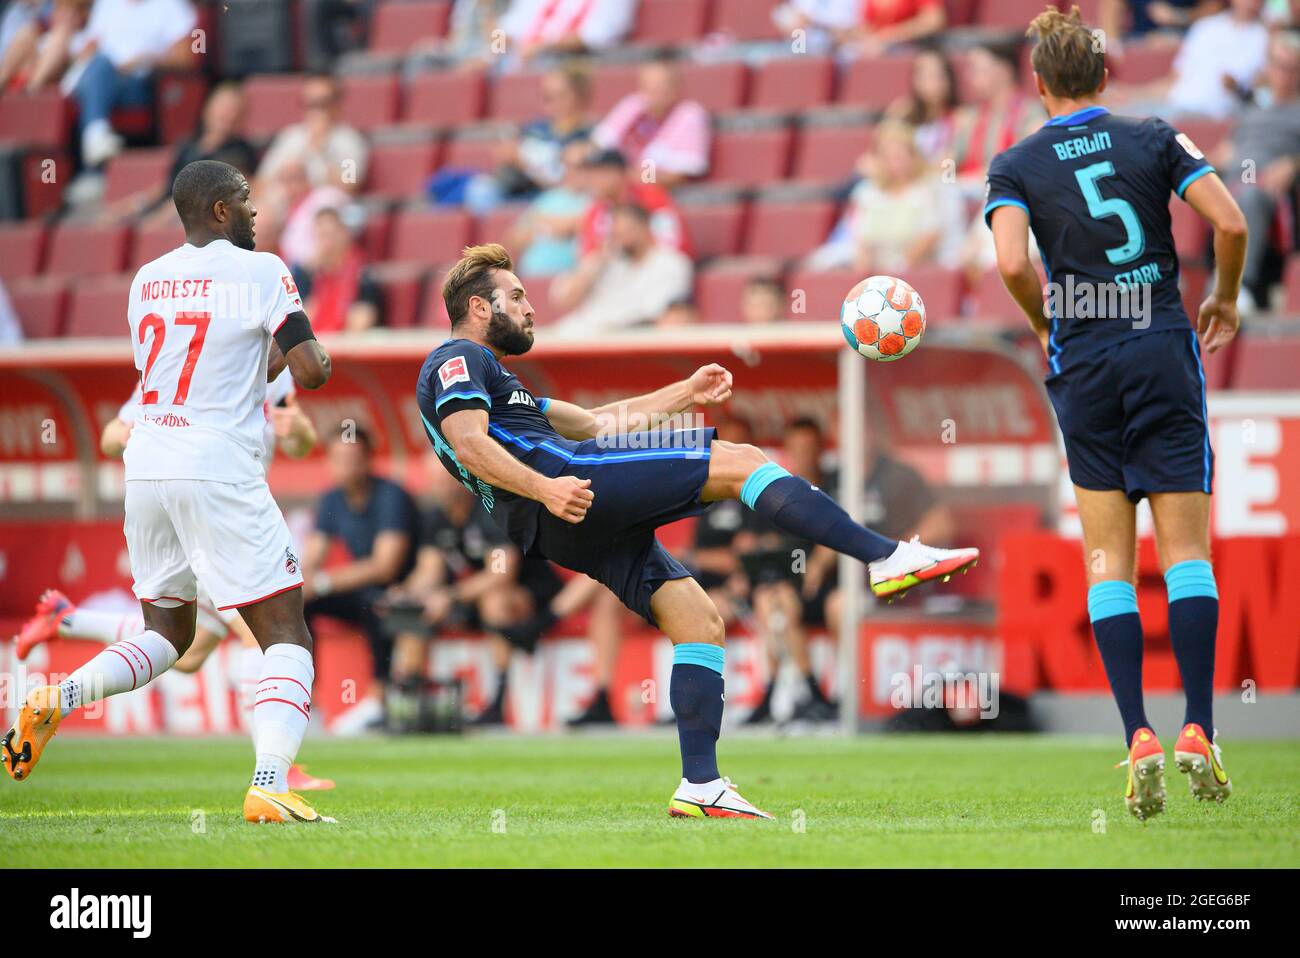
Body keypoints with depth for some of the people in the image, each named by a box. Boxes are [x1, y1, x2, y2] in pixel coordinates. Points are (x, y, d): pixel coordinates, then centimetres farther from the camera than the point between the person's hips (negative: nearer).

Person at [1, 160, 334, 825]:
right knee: (286, 635, -1)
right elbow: (313, 372, -10)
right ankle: (269, 788, -18)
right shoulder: (260, 272, -5)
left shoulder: (146, 280, 14)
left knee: (166, 633, 22)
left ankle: (54, 701, 1)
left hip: (146, 467, 6)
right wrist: (305, 355, 11)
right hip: (219, 472, -6)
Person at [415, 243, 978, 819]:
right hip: (570, 478, -10)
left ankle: (700, 786, -3)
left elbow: (589, 421, 36)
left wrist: (686, 395, 32)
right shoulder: (458, 359, 5)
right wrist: (545, 488, -27)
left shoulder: (486, 375, 35)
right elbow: (470, 445, -14)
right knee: (739, 461, -12)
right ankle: (887, 559, -17)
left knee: (700, 623, 3)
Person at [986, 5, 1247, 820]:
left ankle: (1138, 737, -6)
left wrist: (1046, 323, 5)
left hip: (1084, 363, 0)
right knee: (1187, 550, 2)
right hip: (1165, 353, 0)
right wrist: (1226, 298, 11)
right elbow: (1230, 223, -6)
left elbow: (1012, 264, -14)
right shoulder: (1155, 141, 4)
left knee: (1109, 562, 4)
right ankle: (1199, 732, -7)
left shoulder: (1016, 166, 2)